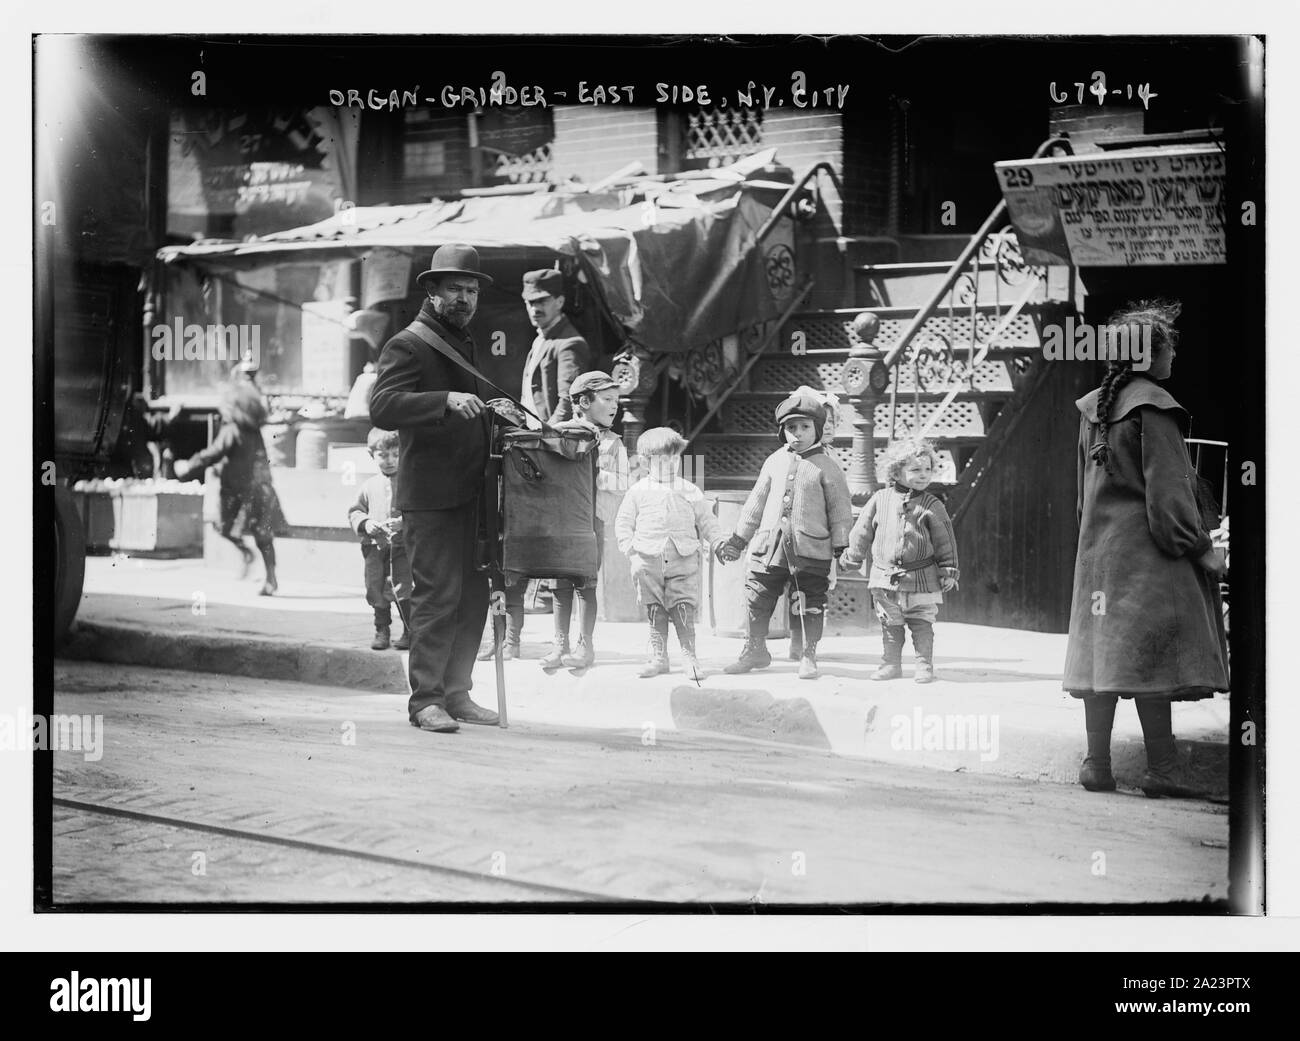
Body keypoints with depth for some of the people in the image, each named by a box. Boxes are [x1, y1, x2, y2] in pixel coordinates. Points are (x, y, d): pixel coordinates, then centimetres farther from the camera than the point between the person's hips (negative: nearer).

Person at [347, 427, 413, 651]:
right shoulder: (370, 486, 10)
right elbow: (354, 512, 15)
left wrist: (404, 522, -21)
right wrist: (365, 523, -5)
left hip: (403, 546, -4)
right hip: (374, 547, 4)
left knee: (403, 590, -8)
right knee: (376, 590, 6)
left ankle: (410, 631, 7)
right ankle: (382, 630, 21)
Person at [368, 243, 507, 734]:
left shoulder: (466, 343, 21)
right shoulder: (407, 345, -6)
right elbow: (382, 407, -22)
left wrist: (493, 415, 17)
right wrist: (447, 400, -31)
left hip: (470, 492, 8)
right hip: (430, 495, -8)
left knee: (473, 597, 9)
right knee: (437, 597, -8)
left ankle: (456, 693, 18)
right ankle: (425, 700, -2)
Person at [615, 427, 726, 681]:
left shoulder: (690, 492, 9)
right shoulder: (638, 491, 5)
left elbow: (707, 522, 13)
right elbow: (623, 523, 7)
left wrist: (718, 544, 0)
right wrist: (631, 551, -2)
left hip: (683, 562, 0)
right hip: (649, 562, 0)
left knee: (684, 611, -5)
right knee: (655, 612, 5)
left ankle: (690, 657, 2)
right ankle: (658, 657, 14)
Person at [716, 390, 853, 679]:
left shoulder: (827, 467, 0)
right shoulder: (774, 461, 12)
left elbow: (841, 510, 0)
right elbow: (756, 503, 18)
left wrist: (841, 547, -5)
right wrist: (737, 539, 17)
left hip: (810, 550, -4)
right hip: (769, 545, 4)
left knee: (810, 605, 1)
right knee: (757, 601, 7)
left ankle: (809, 656, 15)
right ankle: (754, 650, 22)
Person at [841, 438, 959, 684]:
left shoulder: (932, 506, -2)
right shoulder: (880, 500, 1)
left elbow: (945, 541, 1)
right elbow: (863, 531, 12)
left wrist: (948, 571, -1)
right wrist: (853, 558, 17)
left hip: (922, 580, -2)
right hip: (885, 578, 2)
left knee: (922, 625, 1)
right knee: (890, 626, 10)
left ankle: (924, 666, 9)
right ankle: (891, 664, 19)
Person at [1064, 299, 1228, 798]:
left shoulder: (1093, 408, 12)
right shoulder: (1153, 407, -13)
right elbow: (1168, 491, -16)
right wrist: (1201, 549, -9)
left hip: (1098, 549, 8)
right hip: (1147, 553, -8)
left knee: (1105, 652, 8)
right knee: (1152, 657, -5)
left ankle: (1097, 763, 10)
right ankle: (1161, 769, -2)